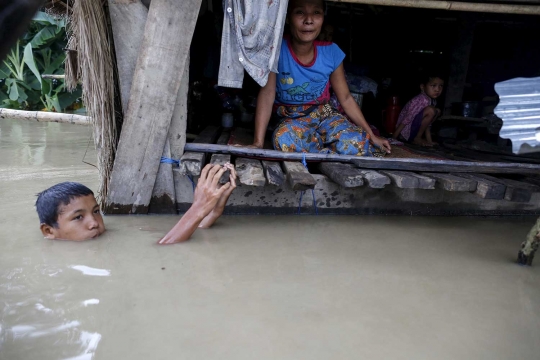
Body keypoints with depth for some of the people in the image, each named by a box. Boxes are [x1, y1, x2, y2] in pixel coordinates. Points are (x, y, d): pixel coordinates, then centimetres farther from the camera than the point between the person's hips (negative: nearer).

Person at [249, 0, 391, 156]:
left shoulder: (331, 52, -9)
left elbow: (346, 98, 0)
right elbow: (267, 94, -23)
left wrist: (371, 136, -1)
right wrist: (258, 142, -32)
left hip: (324, 114, 2)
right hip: (291, 120, -1)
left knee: (356, 143, -27)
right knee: (284, 141, -37)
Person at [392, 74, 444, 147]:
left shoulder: (433, 102, 6)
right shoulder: (421, 100, -23)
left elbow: (427, 123, 12)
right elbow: (407, 119, -24)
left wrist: (429, 141, 10)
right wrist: (394, 138, -24)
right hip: (406, 133, -10)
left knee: (437, 111, 14)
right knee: (431, 110, -23)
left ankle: (418, 137, 11)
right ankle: (417, 138, -7)